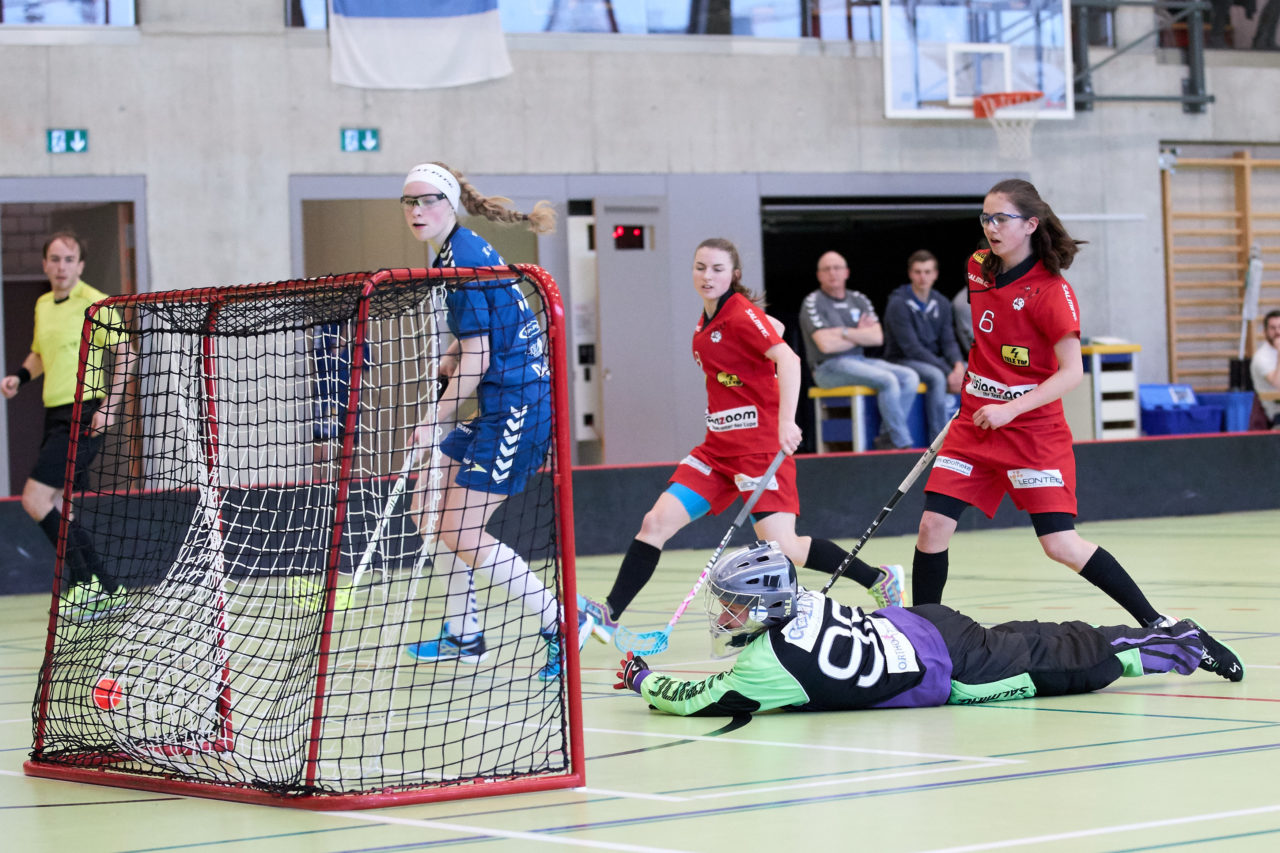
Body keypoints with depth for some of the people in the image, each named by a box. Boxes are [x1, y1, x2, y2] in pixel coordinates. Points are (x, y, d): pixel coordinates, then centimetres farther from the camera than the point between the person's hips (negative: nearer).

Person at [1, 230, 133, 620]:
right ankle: (107, 590, 15)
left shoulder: (94, 303, -9)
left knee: (36, 499, -15)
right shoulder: (43, 305, 14)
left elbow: (124, 354, -11)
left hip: (84, 415, -9)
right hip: (55, 415, 9)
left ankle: (84, 582, -6)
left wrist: (109, 406, -18)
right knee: (56, 509, 8)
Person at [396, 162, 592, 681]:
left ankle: (563, 624, -4)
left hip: (515, 404, -10)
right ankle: (463, 636, 21)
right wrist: (448, 362, 7)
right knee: (428, 507, 14)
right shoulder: (451, 256, 15)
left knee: (462, 534, -9)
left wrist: (434, 422, -11)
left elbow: (477, 360, -18)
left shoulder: (462, 259, -16)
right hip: (501, 407, 10)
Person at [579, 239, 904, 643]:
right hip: (718, 448, 8)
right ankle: (608, 613, 0)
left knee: (782, 547, -13)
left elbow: (788, 360, -25)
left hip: (761, 445, -8)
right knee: (656, 522, -4)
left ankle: (880, 580, 5)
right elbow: (773, 325, 27)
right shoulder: (707, 320, 11)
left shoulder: (742, 314, -12)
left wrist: (786, 421, -37)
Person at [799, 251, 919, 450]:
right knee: (887, 380, -26)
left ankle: (886, 439, -14)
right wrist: (861, 335, -1)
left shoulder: (859, 300, 15)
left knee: (909, 377, -12)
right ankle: (902, 443, -19)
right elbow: (826, 345, -16)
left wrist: (845, 332, -11)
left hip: (859, 361, 7)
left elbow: (877, 338, 3)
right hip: (828, 368, -7)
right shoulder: (813, 303, -4)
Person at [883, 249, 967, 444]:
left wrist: (958, 365, -18)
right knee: (937, 377, -36)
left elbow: (948, 341, 6)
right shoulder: (898, 304, -12)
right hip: (904, 361, -6)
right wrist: (948, 372, -23)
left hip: (935, 360, 6)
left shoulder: (942, 304, 9)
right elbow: (912, 348, -18)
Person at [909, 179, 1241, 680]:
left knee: (1061, 544, -12)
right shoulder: (979, 268, 5)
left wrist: (1011, 408, -25)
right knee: (933, 524, -6)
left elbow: (1072, 371, -18)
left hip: (1033, 428, -6)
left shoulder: (1050, 290, -15)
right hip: (975, 422, 6)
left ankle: (1157, 625, -1)